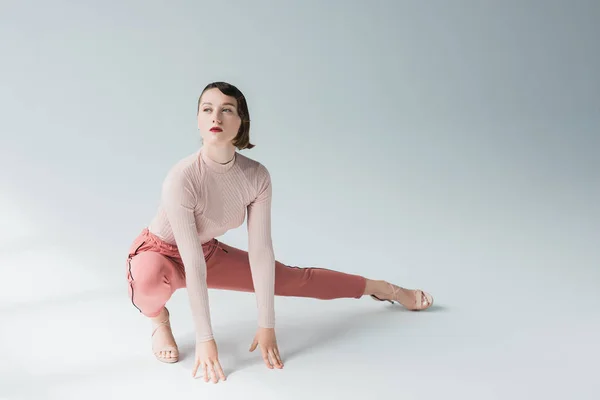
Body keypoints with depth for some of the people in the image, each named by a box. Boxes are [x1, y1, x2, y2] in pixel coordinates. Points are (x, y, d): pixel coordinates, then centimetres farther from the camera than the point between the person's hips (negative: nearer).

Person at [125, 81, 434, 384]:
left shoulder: (256, 175, -23)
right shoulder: (181, 178, -37)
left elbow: (261, 251, -21)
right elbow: (192, 263, -37)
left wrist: (267, 325, -21)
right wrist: (205, 339, -36)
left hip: (209, 252, 4)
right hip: (159, 254, -4)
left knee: (291, 279, 9)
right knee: (153, 277, -42)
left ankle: (385, 289, 30)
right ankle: (159, 321, -4)